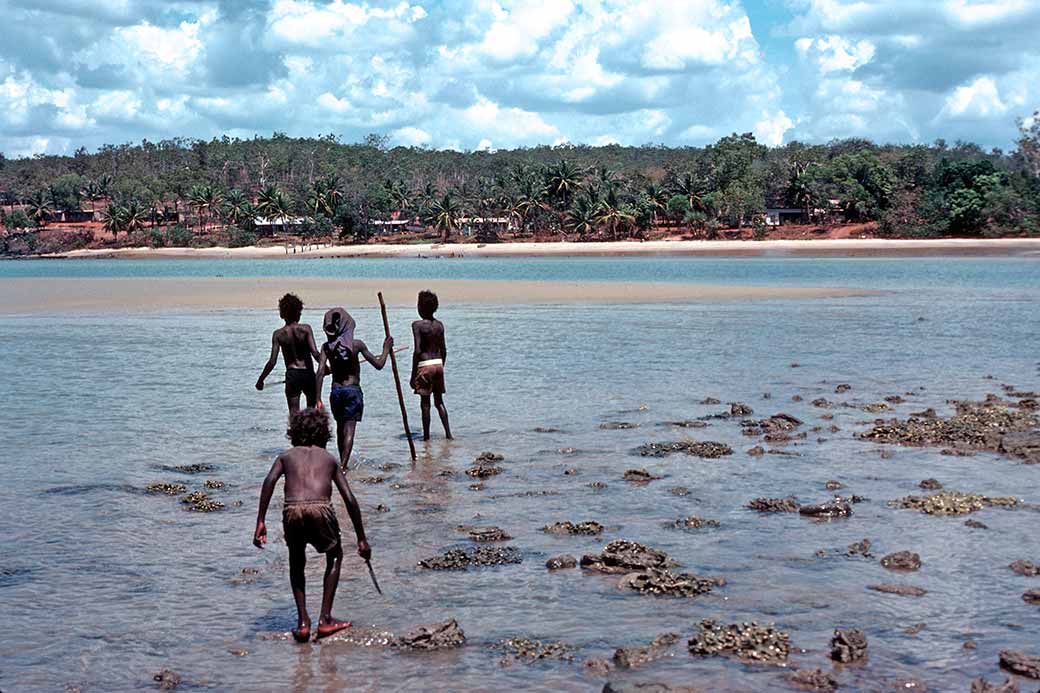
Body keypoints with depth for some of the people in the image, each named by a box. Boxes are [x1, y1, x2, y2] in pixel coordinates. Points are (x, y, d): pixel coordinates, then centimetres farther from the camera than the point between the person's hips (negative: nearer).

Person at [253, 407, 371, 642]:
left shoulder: (286, 456, 26)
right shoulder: (329, 458, 27)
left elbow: (270, 480, 3)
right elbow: (350, 499, 20)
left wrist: (260, 522, -1)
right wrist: (362, 539, 24)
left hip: (292, 510, 1)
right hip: (320, 509, -1)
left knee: (296, 563, 28)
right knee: (335, 557, 27)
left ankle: (303, 621, 16)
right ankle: (325, 619, 19)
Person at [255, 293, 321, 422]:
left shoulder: (278, 334, -2)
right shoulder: (306, 329, -6)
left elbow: (272, 362, -5)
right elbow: (315, 353, -14)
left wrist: (260, 380, 6)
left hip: (292, 375, 0)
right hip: (308, 374, 0)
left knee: (294, 412, 3)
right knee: (311, 407, 19)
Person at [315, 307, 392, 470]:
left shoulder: (327, 347, -2)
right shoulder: (357, 344, -8)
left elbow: (320, 373, -10)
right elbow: (378, 365, -4)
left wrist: (318, 399, -9)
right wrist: (386, 349, 13)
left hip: (336, 392, 3)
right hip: (353, 391, -3)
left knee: (340, 428, 19)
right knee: (349, 429, -5)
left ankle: (342, 464, 27)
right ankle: (343, 465, -18)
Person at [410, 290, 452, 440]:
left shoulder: (417, 325, -11)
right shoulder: (439, 325, 7)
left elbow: (417, 351, -16)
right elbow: (443, 350, 11)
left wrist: (413, 375, -11)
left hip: (424, 366, -6)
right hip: (438, 364, 6)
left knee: (425, 403, 2)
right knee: (439, 401, 14)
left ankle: (426, 437, 6)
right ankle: (448, 433, 6)